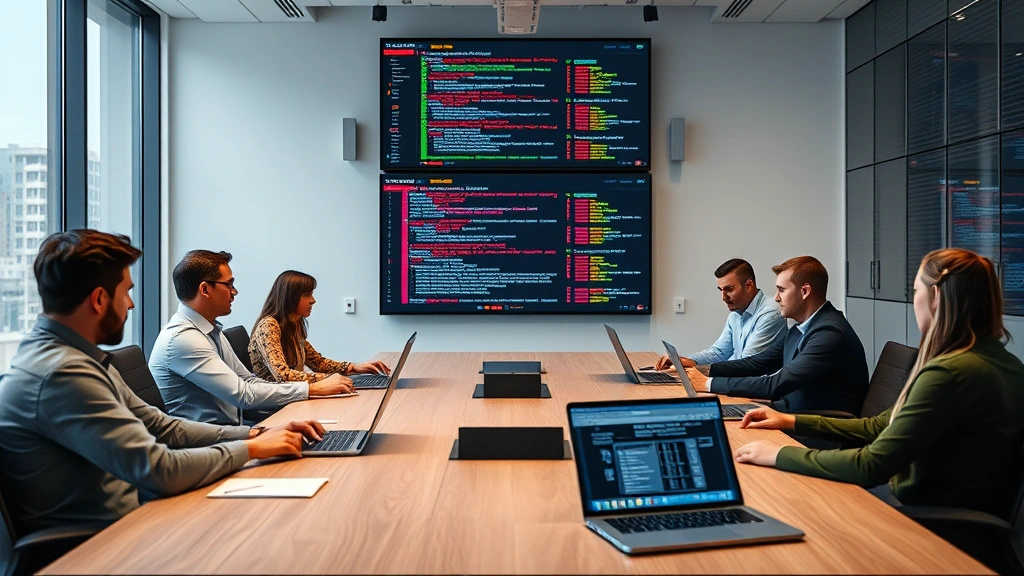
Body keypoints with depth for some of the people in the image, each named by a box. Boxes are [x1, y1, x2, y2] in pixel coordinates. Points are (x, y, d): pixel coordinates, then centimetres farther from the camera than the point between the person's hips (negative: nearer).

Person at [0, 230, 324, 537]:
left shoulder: (76, 358, 9)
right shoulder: (63, 372, -23)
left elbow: (164, 429, 10)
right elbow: (160, 471, -25)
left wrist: (256, 434, 0)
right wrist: (252, 448, -11)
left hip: (124, 516, 9)